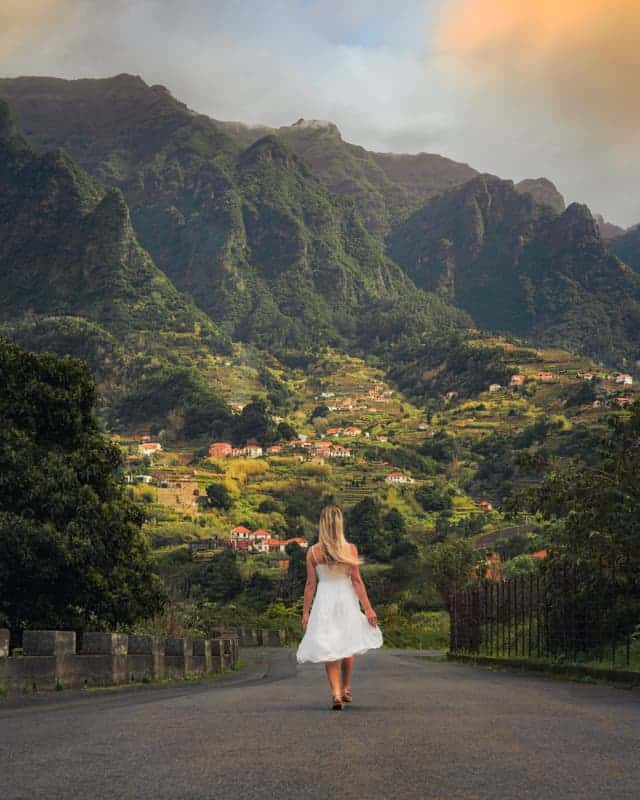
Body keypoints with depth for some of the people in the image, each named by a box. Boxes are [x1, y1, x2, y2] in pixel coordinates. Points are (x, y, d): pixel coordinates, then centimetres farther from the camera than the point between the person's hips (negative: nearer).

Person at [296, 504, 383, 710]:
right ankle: (346, 690, 30)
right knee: (348, 647, 18)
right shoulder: (350, 549, -7)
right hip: (346, 600, 1)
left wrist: (305, 611, 5)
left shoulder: (313, 552, -6)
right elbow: (357, 581, -8)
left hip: (324, 601, 0)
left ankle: (336, 693, -8)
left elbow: (310, 585, -4)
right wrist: (368, 608, -3)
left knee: (329, 650, 6)